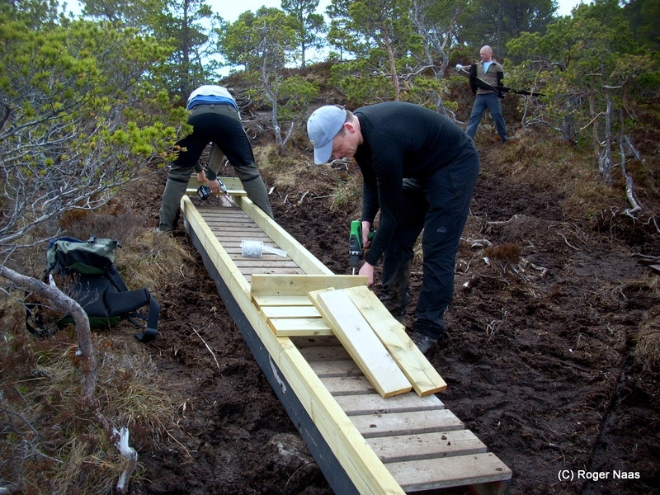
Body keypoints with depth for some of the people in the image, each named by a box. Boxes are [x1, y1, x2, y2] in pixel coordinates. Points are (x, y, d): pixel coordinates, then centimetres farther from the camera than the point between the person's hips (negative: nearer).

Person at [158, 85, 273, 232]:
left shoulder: (193, 97, 46)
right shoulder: (228, 96, 46)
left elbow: (188, 147, 47)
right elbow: (222, 145, 46)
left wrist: (199, 170, 62)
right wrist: (212, 176, 55)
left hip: (197, 115, 0)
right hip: (228, 116, 1)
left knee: (179, 171, 14)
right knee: (248, 169, 14)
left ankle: (165, 227, 15)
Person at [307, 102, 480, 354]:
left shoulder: (383, 141, -37)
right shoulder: (358, 131, -10)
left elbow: (391, 208, -28)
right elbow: (372, 181, 3)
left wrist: (370, 262, -22)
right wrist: (366, 221, -12)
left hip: (454, 166, -9)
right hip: (420, 167, 9)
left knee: (436, 249, -10)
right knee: (397, 237, 8)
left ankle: (428, 329, 0)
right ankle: (392, 307, 21)